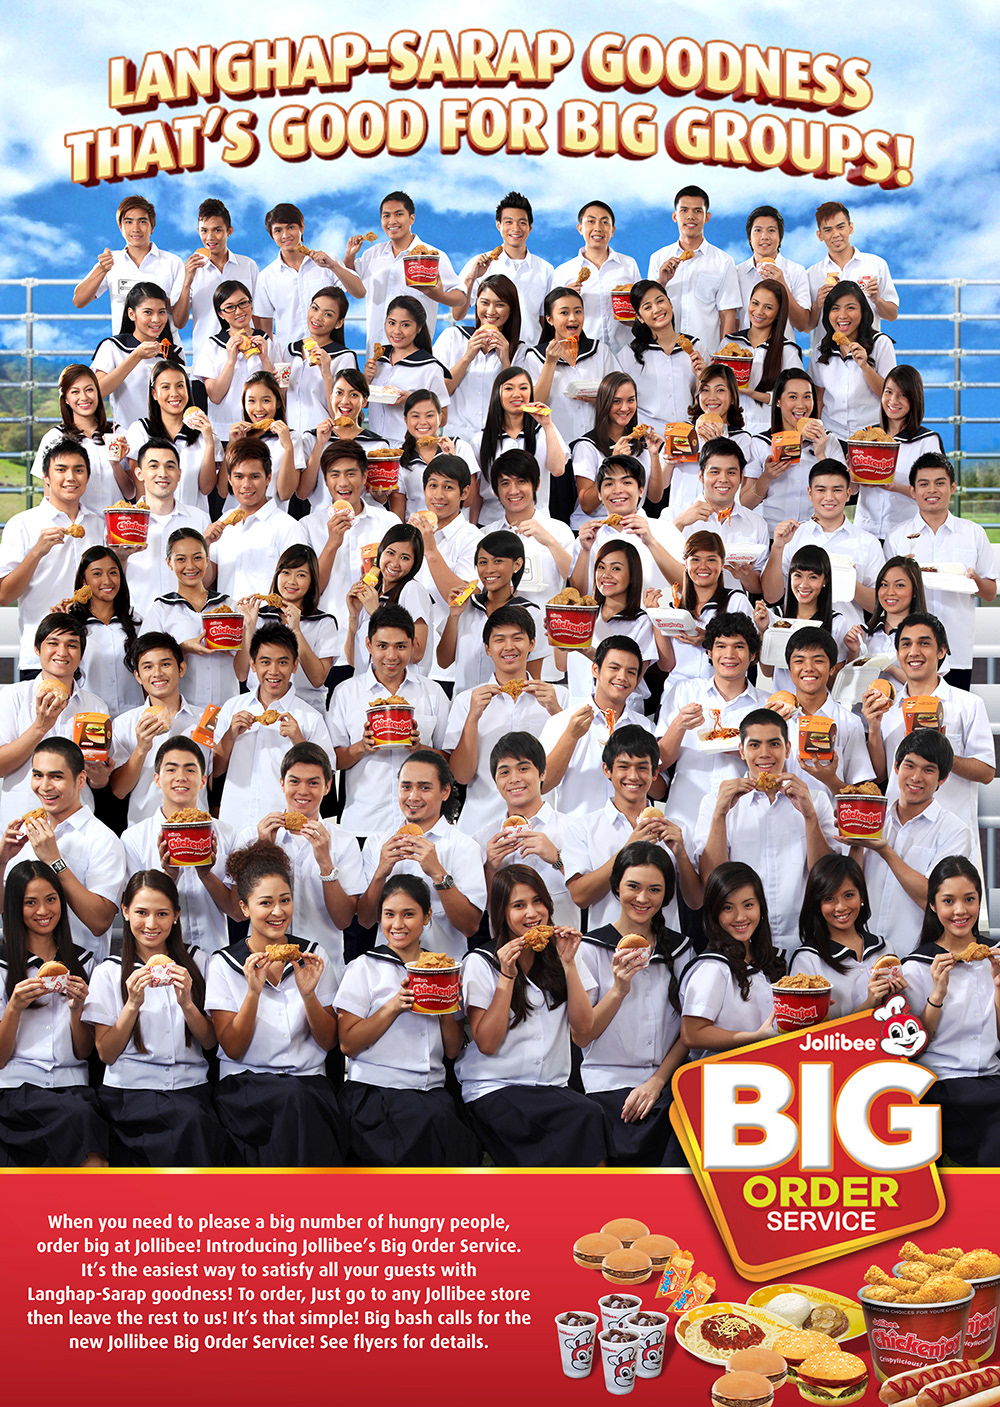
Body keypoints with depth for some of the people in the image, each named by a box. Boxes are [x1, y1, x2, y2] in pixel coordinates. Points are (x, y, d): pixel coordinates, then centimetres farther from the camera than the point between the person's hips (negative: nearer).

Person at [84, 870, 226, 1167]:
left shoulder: (196, 962, 11)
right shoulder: (109, 972, 6)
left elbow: (210, 1042, 8)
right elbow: (106, 1053, 1)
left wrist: (187, 1003, -11)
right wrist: (133, 1004, -13)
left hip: (190, 1087, 2)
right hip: (131, 1090, -2)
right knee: (192, 1121, -32)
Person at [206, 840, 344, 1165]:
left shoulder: (313, 956, 8)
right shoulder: (223, 964, 2)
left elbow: (329, 1041, 6)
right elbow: (233, 1049, -4)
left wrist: (307, 993, -11)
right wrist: (253, 991, -17)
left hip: (308, 1080, 2)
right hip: (245, 1086, -2)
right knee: (294, 1096, -34)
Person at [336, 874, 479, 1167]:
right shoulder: (363, 968, 7)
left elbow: (453, 1050, 14)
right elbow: (348, 1044, -2)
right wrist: (394, 1006, -12)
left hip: (433, 1091, 3)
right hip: (375, 1090, -3)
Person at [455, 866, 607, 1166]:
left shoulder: (557, 958, 15)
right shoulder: (480, 964, 4)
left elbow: (583, 1031, 3)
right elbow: (486, 1043, -6)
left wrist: (568, 965, -3)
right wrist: (507, 976, -11)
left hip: (552, 1089, 4)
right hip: (493, 1092, -4)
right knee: (587, 1117, -29)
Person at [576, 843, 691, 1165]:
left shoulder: (679, 949, 12)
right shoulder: (591, 948, 1)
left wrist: (657, 1081, -6)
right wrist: (618, 990, -18)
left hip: (666, 1080, 3)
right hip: (609, 1081, -3)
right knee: (635, 1151, -28)